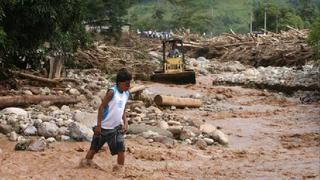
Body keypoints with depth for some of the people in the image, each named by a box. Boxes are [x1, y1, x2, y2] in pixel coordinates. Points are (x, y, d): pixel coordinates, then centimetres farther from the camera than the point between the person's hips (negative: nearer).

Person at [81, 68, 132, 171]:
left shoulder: (126, 94, 3)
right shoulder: (112, 92, -17)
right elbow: (101, 107, -15)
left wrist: (125, 123, 3)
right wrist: (98, 125, -16)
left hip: (116, 127, 6)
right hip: (104, 127, -6)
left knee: (121, 148, -3)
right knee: (95, 147, 7)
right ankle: (86, 162, 25)